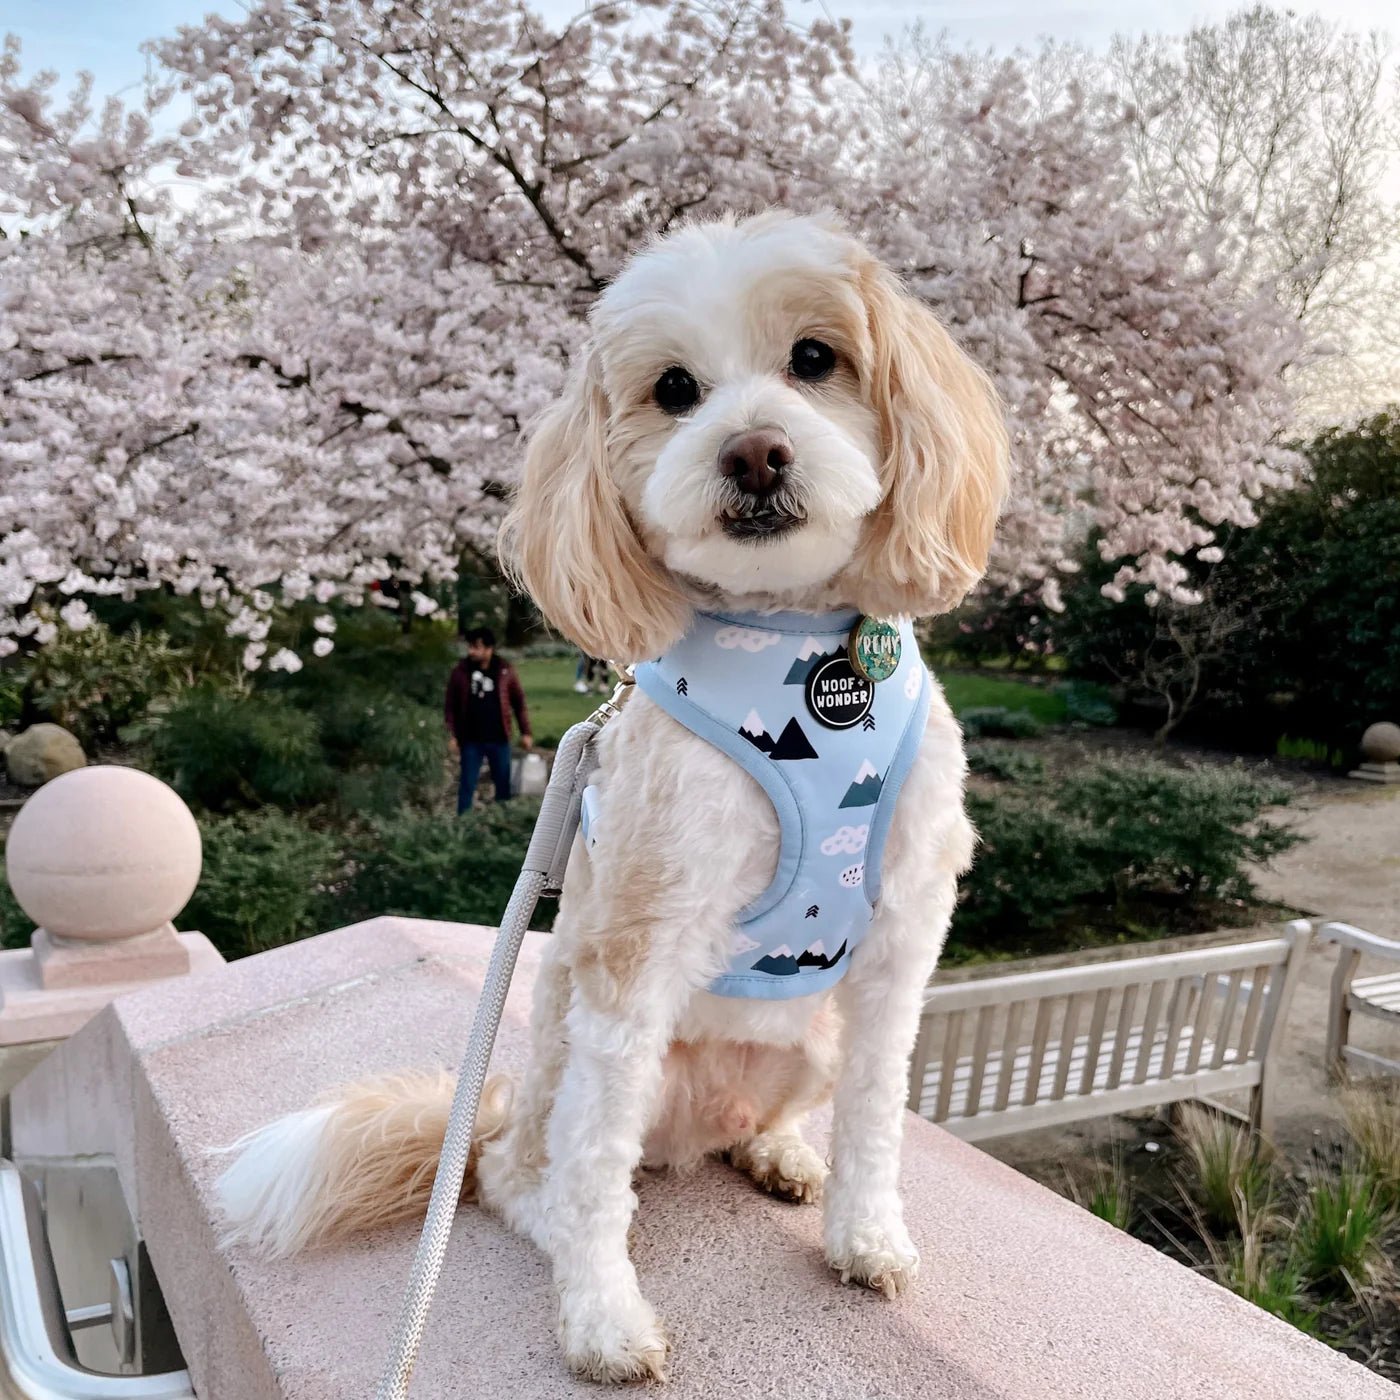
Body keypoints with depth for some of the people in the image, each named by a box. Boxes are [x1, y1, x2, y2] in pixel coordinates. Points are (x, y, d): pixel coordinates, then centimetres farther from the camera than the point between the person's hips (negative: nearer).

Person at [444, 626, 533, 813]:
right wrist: (452, 735, -3)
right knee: (467, 786, 6)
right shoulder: (460, 671, -5)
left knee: (503, 785, 11)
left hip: (499, 739, 0)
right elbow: (450, 706, 1)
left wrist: (525, 732, 2)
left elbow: (519, 702, 2)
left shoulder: (505, 670, -5)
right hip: (471, 740, 0)